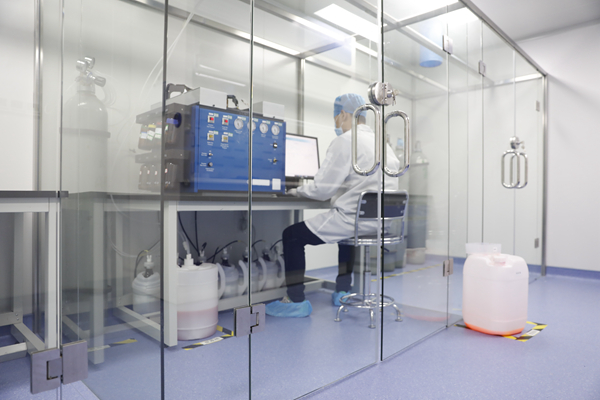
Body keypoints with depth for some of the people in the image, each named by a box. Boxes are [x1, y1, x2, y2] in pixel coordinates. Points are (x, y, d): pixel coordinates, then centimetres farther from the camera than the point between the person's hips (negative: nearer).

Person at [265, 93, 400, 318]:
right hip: (380, 222, 9)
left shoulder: (345, 141, -12)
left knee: (292, 235, 2)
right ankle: (343, 291, 39)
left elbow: (322, 189, -15)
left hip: (354, 217, -9)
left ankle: (296, 301, 5)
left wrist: (298, 191, 4)